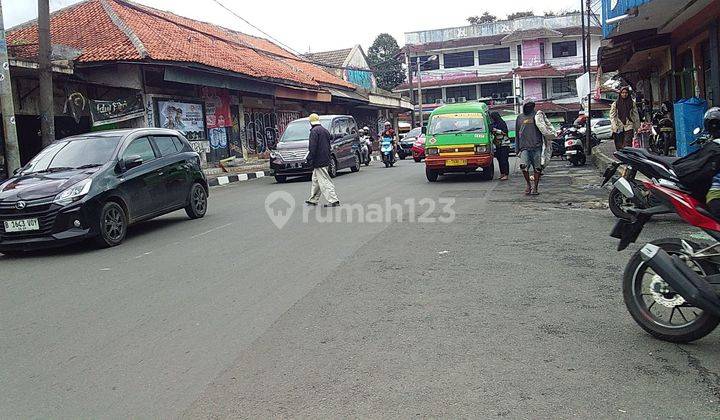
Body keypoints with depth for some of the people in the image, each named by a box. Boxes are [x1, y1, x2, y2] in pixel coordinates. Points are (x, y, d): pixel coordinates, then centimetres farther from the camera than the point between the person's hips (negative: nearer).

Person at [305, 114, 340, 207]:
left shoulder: (314, 131, -14)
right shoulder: (325, 130, 15)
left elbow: (312, 148, -19)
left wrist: (310, 160, -16)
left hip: (319, 161, -10)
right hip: (326, 160, 10)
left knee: (324, 181, -8)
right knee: (316, 180, 19)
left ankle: (333, 200, -11)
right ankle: (313, 200, 28)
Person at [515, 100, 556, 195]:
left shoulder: (537, 115, 8)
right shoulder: (520, 118, 16)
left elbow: (544, 129, 7)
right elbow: (517, 134, 21)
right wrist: (517, 148, 18)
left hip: (537, 147, -1)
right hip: (524, 147, 1)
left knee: (537, 168, 0)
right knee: (523, 166, -16)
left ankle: (535, 187, 12)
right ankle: (528, 184, 5)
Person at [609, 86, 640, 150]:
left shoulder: (632, 103, 11)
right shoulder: (615, 104, 9)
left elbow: (636, 116, 13)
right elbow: (612, 116, 4)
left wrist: (638, 127, 8)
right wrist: (614, 126, -8)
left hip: (628, 127, 0)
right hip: (618, 128, 1)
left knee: (627, 145, -14)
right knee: (619, 146, 2)